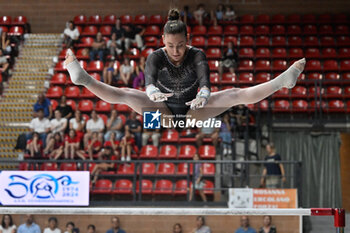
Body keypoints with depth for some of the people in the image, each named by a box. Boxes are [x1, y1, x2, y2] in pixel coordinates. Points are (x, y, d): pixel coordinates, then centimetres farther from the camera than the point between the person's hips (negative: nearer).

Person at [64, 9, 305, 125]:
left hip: (192, 111, 0)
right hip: (163, 111, 0)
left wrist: (203, 96, -58)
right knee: (126, 95, -26)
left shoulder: (197, 55, -14)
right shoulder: (156, 57, -14)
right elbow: (149, 78, -35)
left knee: (234, 95, -20)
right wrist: (153, 93, -60)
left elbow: (205, 79, -33)